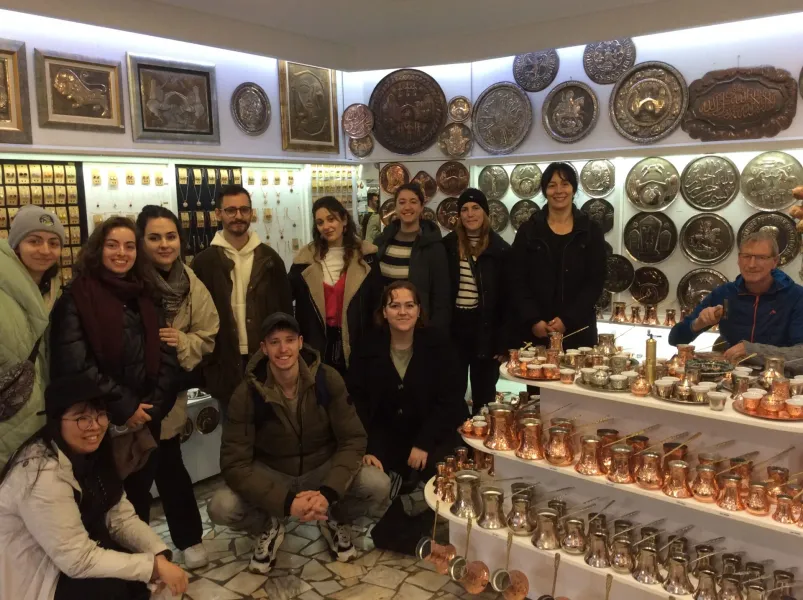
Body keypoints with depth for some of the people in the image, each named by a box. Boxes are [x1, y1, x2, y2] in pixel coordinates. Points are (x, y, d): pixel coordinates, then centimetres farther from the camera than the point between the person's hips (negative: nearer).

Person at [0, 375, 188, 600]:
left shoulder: (90, 453, -3)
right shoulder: (43, 474, -30)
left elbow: (121, 516, -5)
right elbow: (78, 560, -29)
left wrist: (160, 557, -20)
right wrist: (155, 567, -26)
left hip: (66, 557, 8)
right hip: (29, 579, -8)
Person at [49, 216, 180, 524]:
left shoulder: (146, 298, 10)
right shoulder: (76, 298, -6)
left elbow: (166, 356, 4)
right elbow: (76, 365, -16)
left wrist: (152, 406, -8)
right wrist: (124, 408, -15)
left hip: (147, 421, 5)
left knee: (140, 494, 16)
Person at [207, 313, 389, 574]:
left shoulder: (328, 379, -17)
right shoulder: (246, 394, -19)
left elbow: (353, 439, -15)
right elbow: (234, 463, -21)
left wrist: (328, 492, -31)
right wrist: (286, 502, -33)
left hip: (323, 470, 1)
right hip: (271, 475, 0)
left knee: (378, 485, -26)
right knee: (221, 507, -28)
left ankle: (334, 519, 8)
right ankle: (270, 526, 8)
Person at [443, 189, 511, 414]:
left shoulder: (500, 249, -1)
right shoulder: (447, 245, 1)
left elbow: (507, 299, -1)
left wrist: (503, 341, -5)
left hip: (485, 328, 0)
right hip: (454, 326, 1)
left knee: (484, 393, 11)